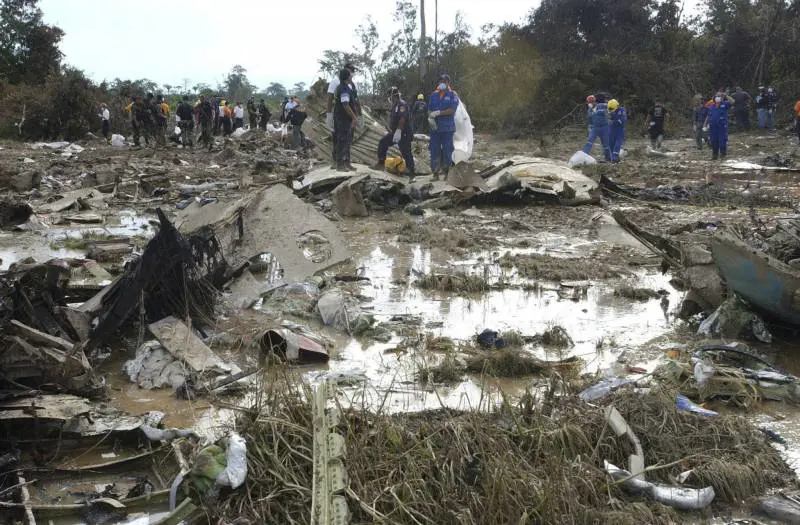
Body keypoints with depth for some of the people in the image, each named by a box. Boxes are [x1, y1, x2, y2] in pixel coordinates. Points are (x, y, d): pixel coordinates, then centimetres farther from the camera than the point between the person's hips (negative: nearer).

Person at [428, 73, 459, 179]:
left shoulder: (452, 95, 1)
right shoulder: (434, 95, 13)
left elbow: (452, 110, -10)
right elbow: (429, 109, 9)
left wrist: (438, 113, -14)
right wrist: (430, 117, -12)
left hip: (447, 128, -3)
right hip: (434, 127, 3)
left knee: (447, 151, -2)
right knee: (434, 151, 2)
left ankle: (447, 172, 6)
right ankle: (435, 173, 8)